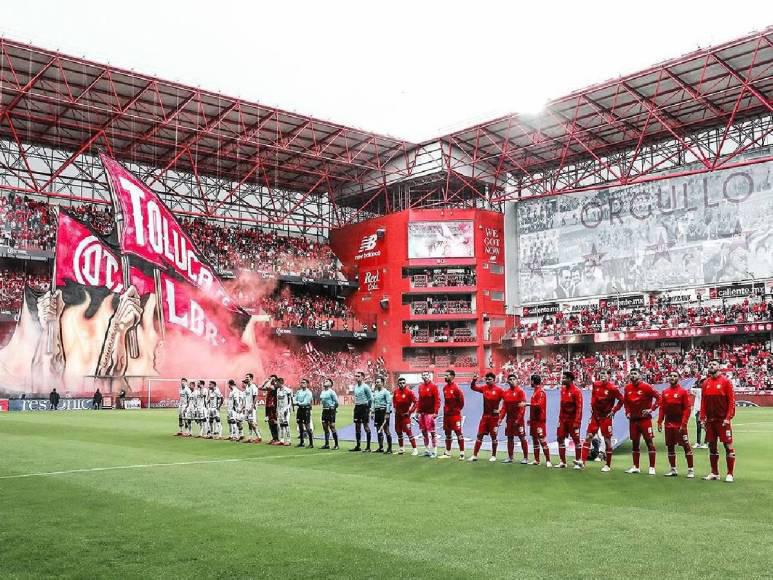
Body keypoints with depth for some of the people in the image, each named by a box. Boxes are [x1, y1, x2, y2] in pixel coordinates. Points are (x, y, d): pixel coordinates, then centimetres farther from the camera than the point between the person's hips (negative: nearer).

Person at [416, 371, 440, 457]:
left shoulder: (433, 386, -7)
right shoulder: (420, 386, 13)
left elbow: (437, 400, -10)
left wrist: (435, 412, -16)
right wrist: (419, 411, 15)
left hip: (430, 413, -7)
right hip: (422, 413, 7)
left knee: (432, 432, -6)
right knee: (424, 431, 11)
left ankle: (434, 451, -1)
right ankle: (427, 450, 20)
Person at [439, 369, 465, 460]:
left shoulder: (456, 388, -14)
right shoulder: (445, 388, 10)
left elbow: (461, 401, -11)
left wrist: (457, 410, -4)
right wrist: (445, 410, 12)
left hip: (455, 415, -8)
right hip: (446, 414, 8)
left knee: (458, 433, -5)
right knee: (447, 433, 13)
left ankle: (462, 453, -2)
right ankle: (447, 453, 22)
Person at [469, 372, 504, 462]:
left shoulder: (499, 390, -10)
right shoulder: (484, 388, 4)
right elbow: (473, 387, 11)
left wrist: (500, 410, -9)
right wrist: (474, 380, -6)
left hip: (494, 416, -4)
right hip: (485, 416, 4)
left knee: (493, 436, 5)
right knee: (480, 435, 4)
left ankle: (493, 456, 18)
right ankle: (474, 455, 8)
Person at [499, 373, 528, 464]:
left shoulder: (520, 391, -9)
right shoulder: (506, 392, 10)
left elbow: (523, 406, -13)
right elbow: (504, 407, 13)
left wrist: (518, 418, -18)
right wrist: (501, 418, 4)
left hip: (518, 419, -6)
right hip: (509, 418, 6)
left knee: (522, 438, -3)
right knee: (510, 437, 11)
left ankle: (526, 458, 4)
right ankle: (510, 457, 20)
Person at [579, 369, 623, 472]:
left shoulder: (612, 388, -14)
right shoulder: (595, 385, 1)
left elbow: (621, 400, -5)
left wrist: (613, 411, -6)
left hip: (606, 417, -5)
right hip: (595, 415, 5)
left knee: (607, 440, 2)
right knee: (588, 437, -1)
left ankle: (608, 465, 11)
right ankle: (583, 461, -2)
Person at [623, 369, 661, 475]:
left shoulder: (646, 387, -12)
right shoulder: (627, 388, 5)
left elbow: (658, 397, -11)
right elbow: (625, 401, 21)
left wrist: (651, 409, -14)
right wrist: (627, 412, 10)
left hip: (645, 419, -6)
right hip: (633, 419, 6)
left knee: (649, 442, -3)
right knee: (634, 443, 10)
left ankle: (652, 467, 2)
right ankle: (635, 467, 19)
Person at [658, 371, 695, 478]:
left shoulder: (683, 392, -6)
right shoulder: (665, 392, 9)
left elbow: (687, 409, -9)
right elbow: (662, 408, 11)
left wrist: (683, 424, -15)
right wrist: (660, 422, 4)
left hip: (680, 424, -5)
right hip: (669, 424, 5)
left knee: (686, 446, -3)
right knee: (670, 446, 10)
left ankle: (690, 469, 3)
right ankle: (673, 469, 19)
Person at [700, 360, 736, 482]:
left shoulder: (725, 381, -5)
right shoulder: (706, 383, 9)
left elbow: (731, 401, -8)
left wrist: (728, 418, -14)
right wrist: (702, 417, 5)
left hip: (723, 420, -5)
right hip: (710, 420, 5)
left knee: (728, 446, -3)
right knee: (712, 446, 10)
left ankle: (730, 474, 2)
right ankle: (714, 473, 18)